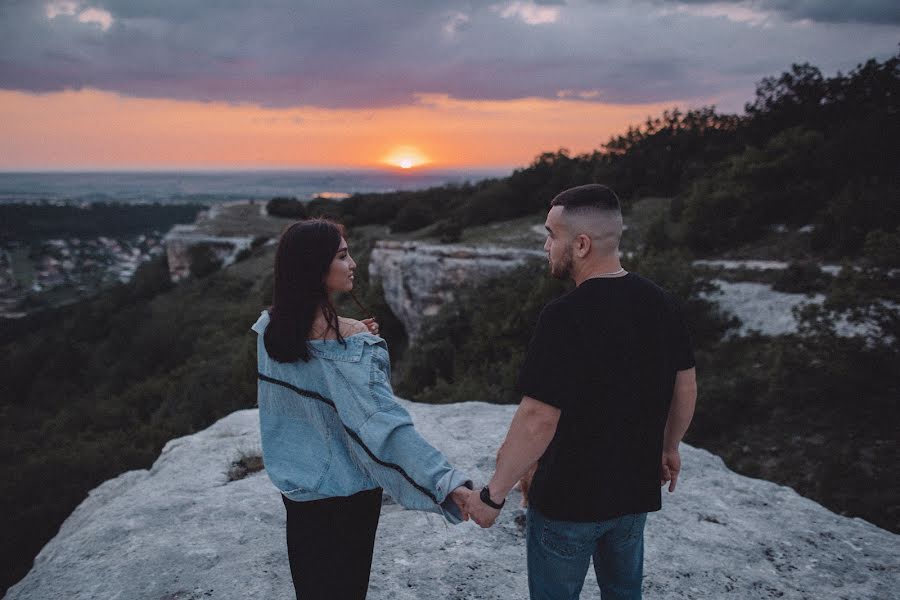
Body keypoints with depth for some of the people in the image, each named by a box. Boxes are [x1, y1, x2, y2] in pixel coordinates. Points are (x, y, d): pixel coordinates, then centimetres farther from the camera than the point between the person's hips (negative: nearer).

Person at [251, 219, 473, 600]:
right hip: (346, 491, -5)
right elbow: (383, 423, -36)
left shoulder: (269, 328, -9)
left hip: (295, 482, 6)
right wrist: (448, 483, -40)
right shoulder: (352, 340, -28)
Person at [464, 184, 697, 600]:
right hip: (636, 491, 6)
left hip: (568, 499, -6)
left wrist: (493, 495, -16)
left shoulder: (565, 316, -26)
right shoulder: (660, 303, -4)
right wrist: (670, 447, 22)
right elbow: (686, 386, 6)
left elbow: (537, 420, -27)